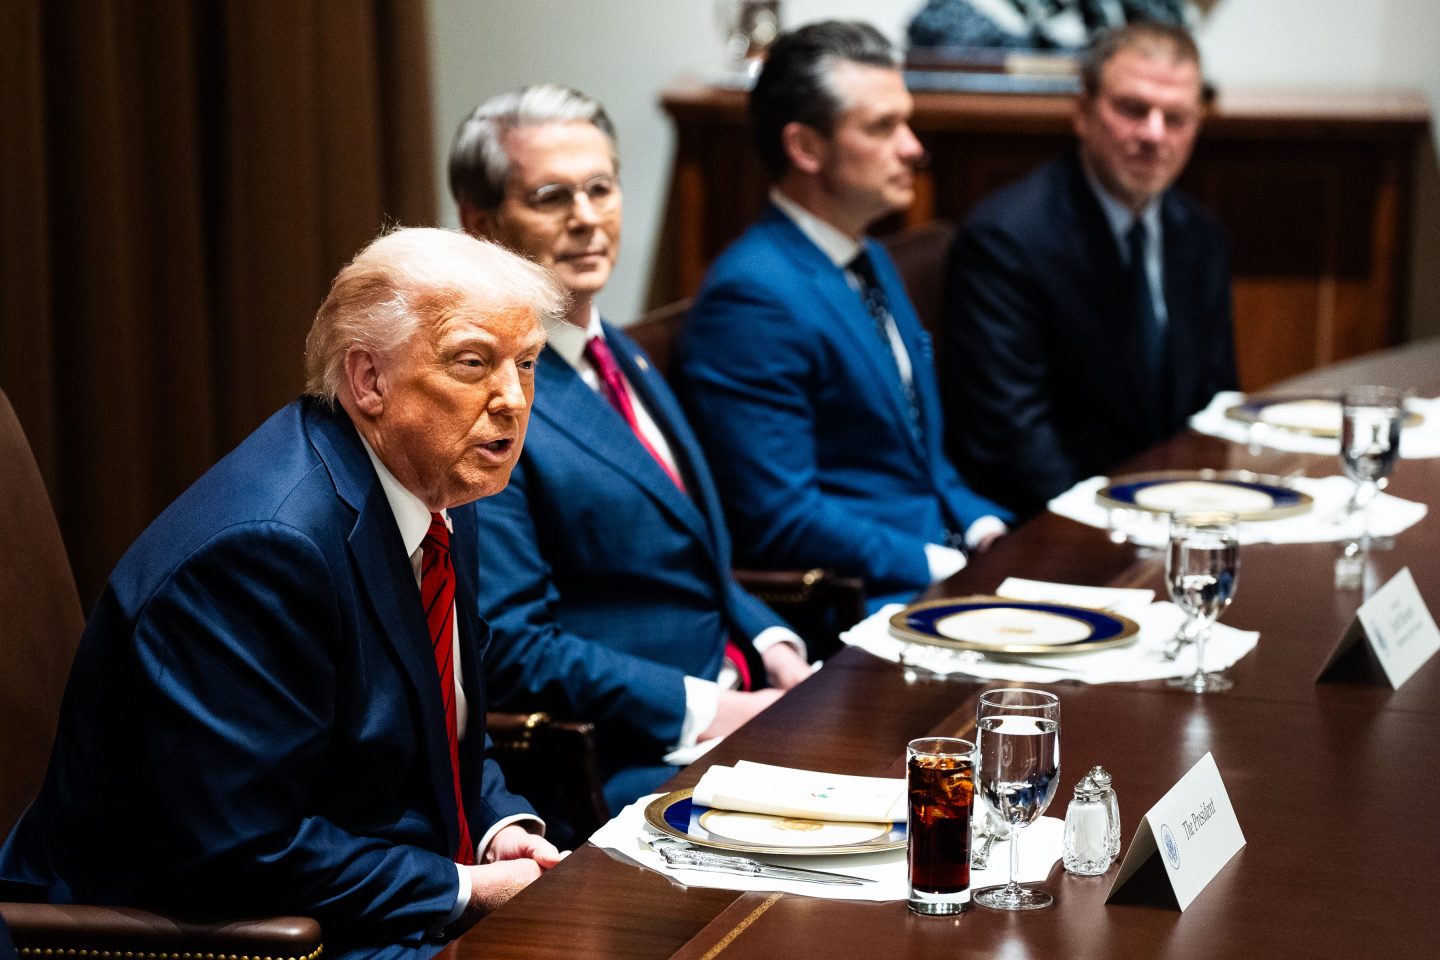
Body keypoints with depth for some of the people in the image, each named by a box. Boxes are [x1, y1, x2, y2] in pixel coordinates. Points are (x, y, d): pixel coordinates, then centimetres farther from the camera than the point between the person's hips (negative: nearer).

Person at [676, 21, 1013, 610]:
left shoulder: (870, 264, 16)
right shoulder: (753, 296, -16)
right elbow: (779, 517, -19)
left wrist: (985, 529, 5)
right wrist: (950, 566, -17)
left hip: (944, 559, 9)